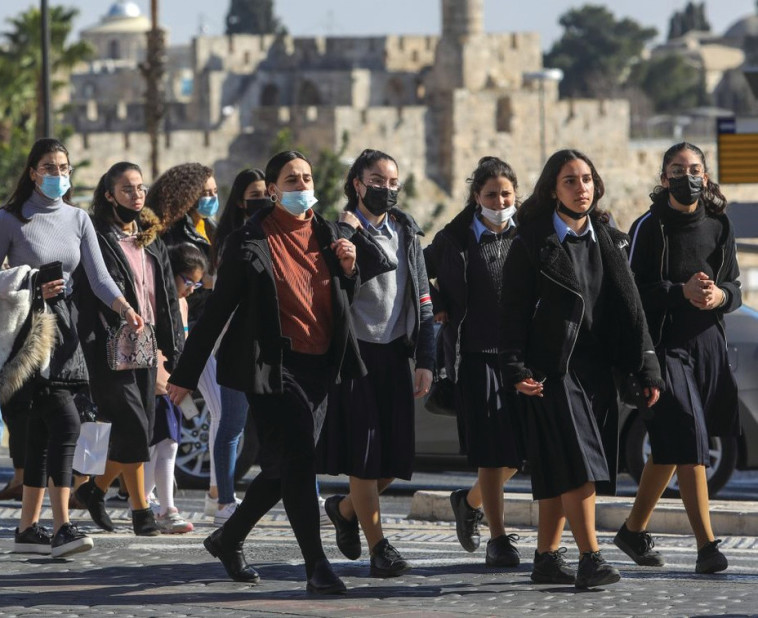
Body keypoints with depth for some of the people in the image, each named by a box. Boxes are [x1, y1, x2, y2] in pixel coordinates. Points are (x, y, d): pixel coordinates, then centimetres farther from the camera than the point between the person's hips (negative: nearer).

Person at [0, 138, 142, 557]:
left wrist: (124, 307, -17)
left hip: (62, 326, 6)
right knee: (65, 422, -18)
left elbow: (99, 277, 1)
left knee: (41, 431, 9)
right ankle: (62, 528, -21)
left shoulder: (78, 220, 9)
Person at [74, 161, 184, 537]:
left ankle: (96, 488, 25)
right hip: (113, 349, -7)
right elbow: (89, 298, -11)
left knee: (140, 430, 6)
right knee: (134, 426, -12)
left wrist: (174, 347, 10)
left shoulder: (152, 241, 17)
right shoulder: (99, 238, -6)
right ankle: (141, 511, -5)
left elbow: (168, 298, 18)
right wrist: (105, 348, -18)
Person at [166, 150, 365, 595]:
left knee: (285, 468, 10)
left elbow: (344, 302, 21)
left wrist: (348, 268, -1)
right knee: (298, 460, -14)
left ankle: (229, 540, 29)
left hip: (319, 366, 6)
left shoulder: (326, 234, 11)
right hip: (273, 366, -6)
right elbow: (218, 309, -3)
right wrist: (186, 374, -2)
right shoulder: (250, 241, -5)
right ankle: (317, 565, -11)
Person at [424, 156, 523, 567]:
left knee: (519, 448, 5)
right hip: (476, 353, -2)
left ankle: (471, 502, 33)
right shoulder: (455, 238, 3)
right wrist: (438, 309, 4)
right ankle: (498, 540, 0)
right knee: (491, 448, -6)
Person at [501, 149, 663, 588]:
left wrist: (647, 370, 8)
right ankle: (590, 560, -17)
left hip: (597, 368, 5)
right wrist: (517, 369, -15)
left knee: (558, 471, 9)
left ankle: (547, 557, 15)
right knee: (576, 462, -14)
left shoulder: (609, 242, 13)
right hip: (554, 369, -5)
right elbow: (515, 310, -4)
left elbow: (630, 308, 13)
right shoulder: (533, 243, -2)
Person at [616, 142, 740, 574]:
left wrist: (719, 295, -12)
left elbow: (734, 287, 11)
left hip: (708, 344, 5)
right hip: (665, 345, -5)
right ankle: (707, 545, -17)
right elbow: (634, 289, -8)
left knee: (669, 448, 13)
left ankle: (635, 530, 29)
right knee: (687, 440, -14)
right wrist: (682, 291, -21)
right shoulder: (650, 227, -3)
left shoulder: (719, 226, 12)